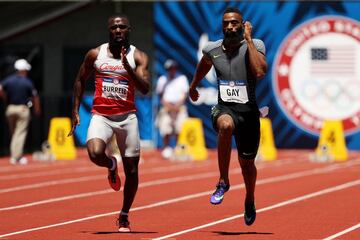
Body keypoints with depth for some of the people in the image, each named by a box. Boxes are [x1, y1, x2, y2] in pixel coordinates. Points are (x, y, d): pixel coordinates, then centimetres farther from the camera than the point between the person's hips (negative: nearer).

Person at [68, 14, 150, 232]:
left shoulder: (138, 57, -2)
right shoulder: (95, 54, 3)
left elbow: (145, 89, -15)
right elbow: (81, 80, 16)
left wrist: (127, 66, -26)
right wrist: (76, 110, 11)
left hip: (127, 117, 0)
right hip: (101, 115, 0)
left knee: (132, 170, 3)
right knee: (95, 153, -28)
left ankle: (124, 216, 22)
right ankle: (111, 166, 10)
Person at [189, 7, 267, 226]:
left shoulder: (255, 46, -8)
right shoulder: (212, 50, 1)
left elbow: (260, 72, -28)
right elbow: (202, 69, 24)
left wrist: (248, 39, -22)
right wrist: (192, 88, 40)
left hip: (248, 111, 0)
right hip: (224, 108, 0)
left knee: (247, 163, 14)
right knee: (226, 125, -37)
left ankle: (250, 200, 46)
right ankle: (223, 182, -23)